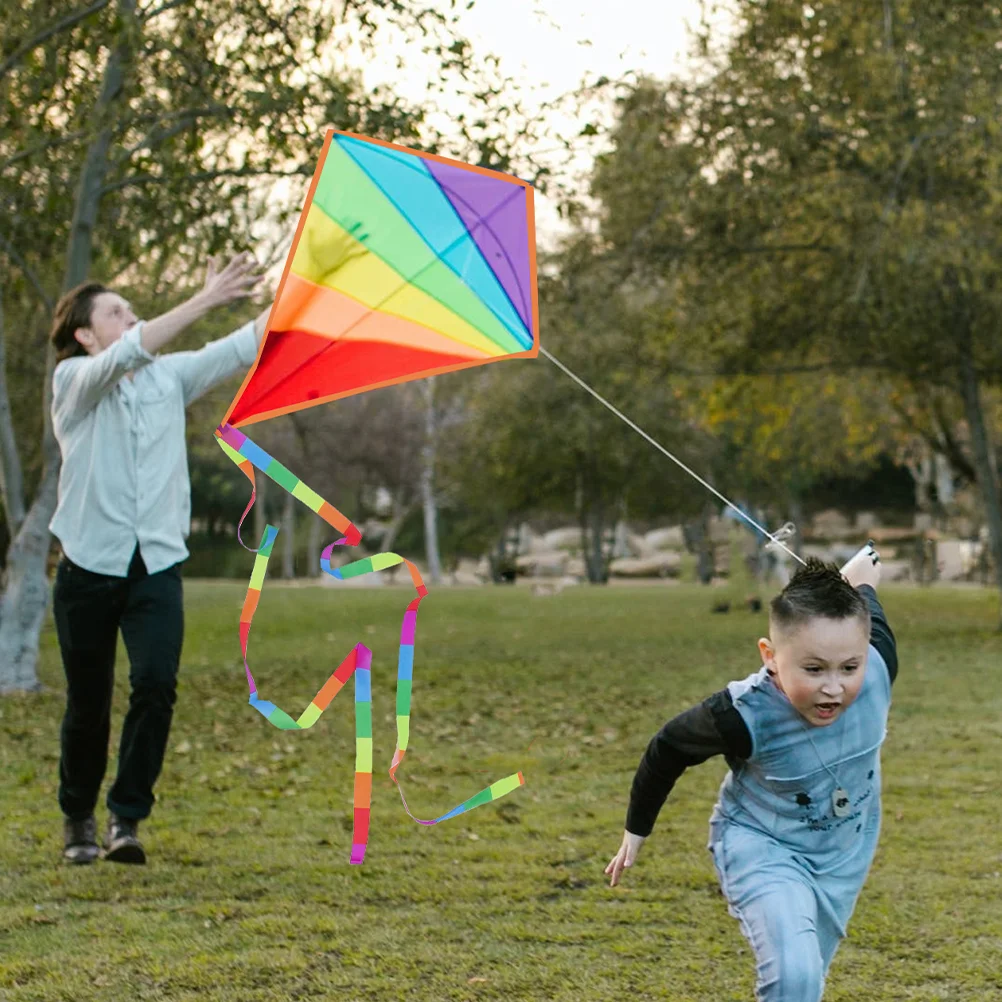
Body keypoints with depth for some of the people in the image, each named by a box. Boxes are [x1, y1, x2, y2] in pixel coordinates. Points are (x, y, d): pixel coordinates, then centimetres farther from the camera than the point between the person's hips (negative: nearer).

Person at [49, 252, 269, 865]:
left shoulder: (169, 376, 11)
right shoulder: (74, 380, -2)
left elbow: (241, 349, 2)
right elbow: (129, 353, -21)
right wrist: (206, 300, -27)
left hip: (157, 566, 3)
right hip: (89, 566, -2)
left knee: (157, 684, -16)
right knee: (89, 703, 6)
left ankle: (127, 818, -7)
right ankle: (78, 819, 27)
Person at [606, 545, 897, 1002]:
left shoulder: (877, 669, -27)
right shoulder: (745, 716, -34)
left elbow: (871, 625, -1)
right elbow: (667, 748, -13)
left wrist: (861, 583, 22)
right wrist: (636, 830, 0)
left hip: (845, 849, 5)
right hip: (761, 845, -5)